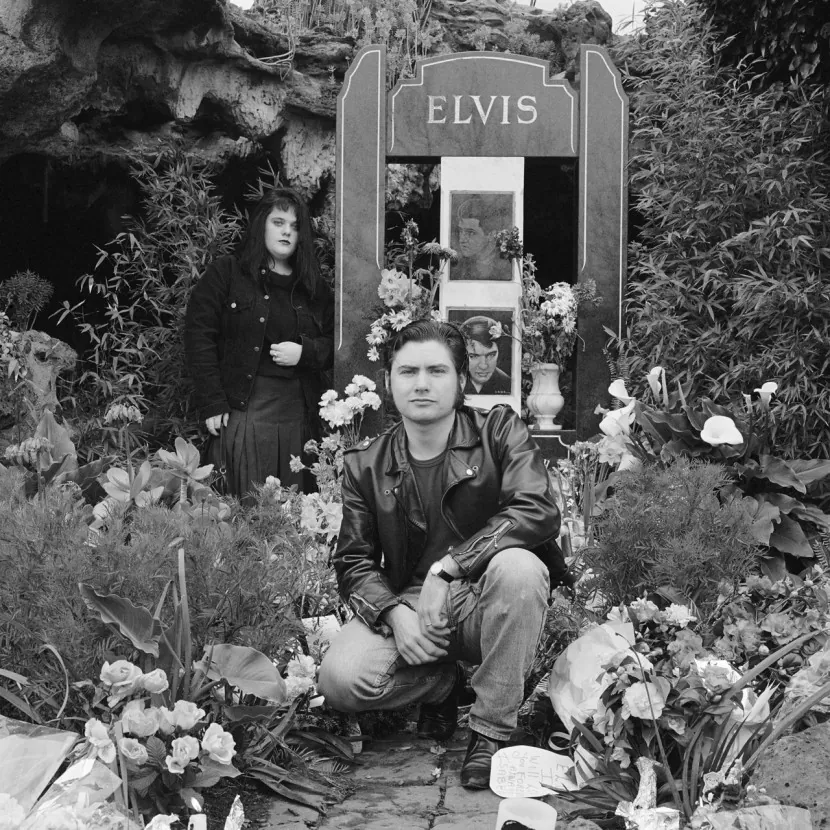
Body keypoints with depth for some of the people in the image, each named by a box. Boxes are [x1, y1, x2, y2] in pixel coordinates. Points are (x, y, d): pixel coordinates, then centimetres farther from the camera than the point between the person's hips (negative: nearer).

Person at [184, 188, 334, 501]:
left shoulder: (314, 288, 16)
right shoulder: (225, 273, 4)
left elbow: (335, 344, 17)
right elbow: (199, 337, -2)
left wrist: (304, 352, -6)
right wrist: (213, 405, -9)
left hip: (299, 413, 4)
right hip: (242, 408, -4)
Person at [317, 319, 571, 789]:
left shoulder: (499, 430, -3)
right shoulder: (366, 464, 5)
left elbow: (540, 512, -18)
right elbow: (354, 561, 4)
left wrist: (446, 568, -25)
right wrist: (396, 614, -18)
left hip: (485, 601, -2)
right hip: (408, 605, 2)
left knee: (518, 566, -36)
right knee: (340, 681, -25)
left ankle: (493, 731, -19)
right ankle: (443, 684, 10)